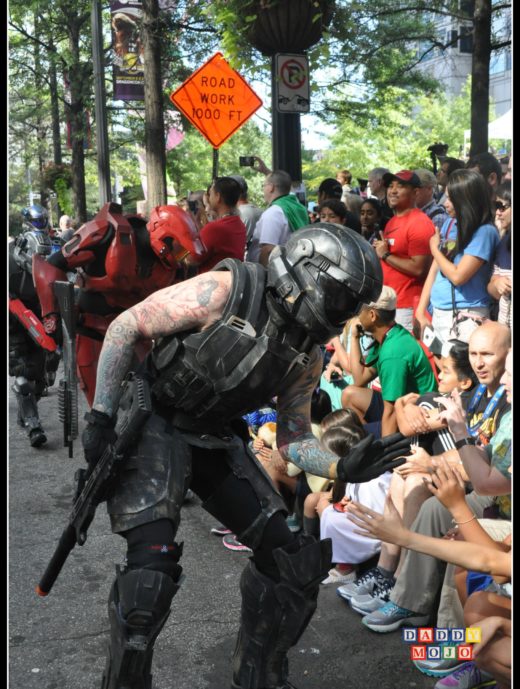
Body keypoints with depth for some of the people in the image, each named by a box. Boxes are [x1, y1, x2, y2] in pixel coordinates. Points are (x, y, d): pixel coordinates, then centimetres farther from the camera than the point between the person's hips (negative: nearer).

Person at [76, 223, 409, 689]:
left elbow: (293, 440, 5)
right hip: (154, 423, -6)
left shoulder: (307, 357, -2)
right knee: (154, 562, -23)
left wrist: (342, 467, -15)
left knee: (294, 559, 1)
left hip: (216, 440, 6)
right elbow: (124, 328, -15)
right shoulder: (224, 292, -21)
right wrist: (100, 417, -16)